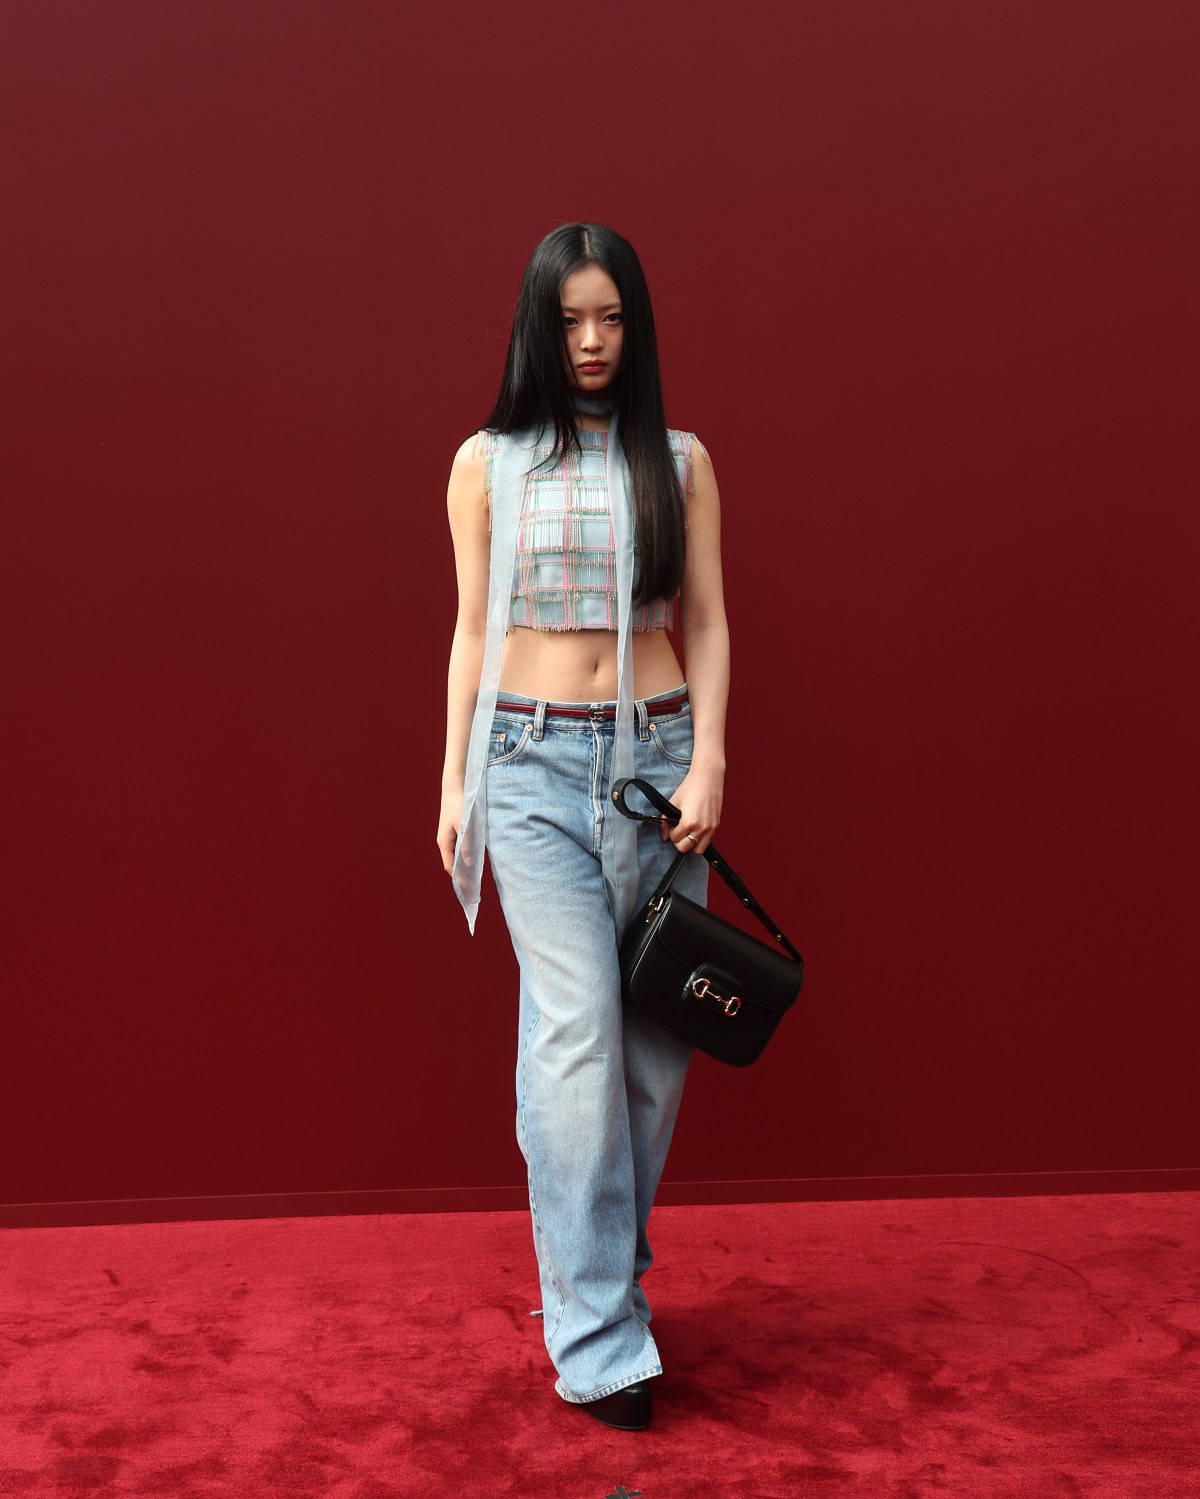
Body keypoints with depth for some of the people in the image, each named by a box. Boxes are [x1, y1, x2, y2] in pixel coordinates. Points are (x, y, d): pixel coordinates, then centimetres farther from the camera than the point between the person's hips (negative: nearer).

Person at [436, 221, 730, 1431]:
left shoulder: (680, 460, 9)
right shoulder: (486, 462, 7)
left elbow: (705, 622, 7)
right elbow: (472, 629, 8)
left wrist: (709, 761, -5)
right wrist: (453, 782, 5)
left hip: (658, 751, 2)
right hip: (533, 759, -2)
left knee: (655, 1035, 4)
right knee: (578, 1032, -9)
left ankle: (605, 1270, 24)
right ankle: (598, 1338, -1)